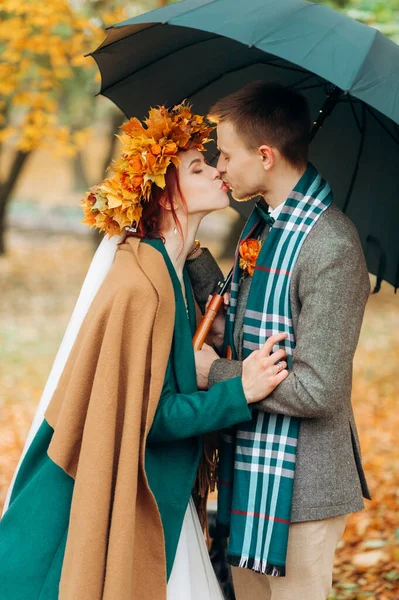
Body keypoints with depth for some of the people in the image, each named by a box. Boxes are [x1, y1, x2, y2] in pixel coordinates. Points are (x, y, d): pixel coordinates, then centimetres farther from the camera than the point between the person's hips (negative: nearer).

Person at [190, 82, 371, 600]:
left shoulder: (332, 247, -23)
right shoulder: (259, 222, 6)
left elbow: (317, 391, -25)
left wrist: (215, 373, -15)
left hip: (298, 482, -9)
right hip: (248, 461, 9)